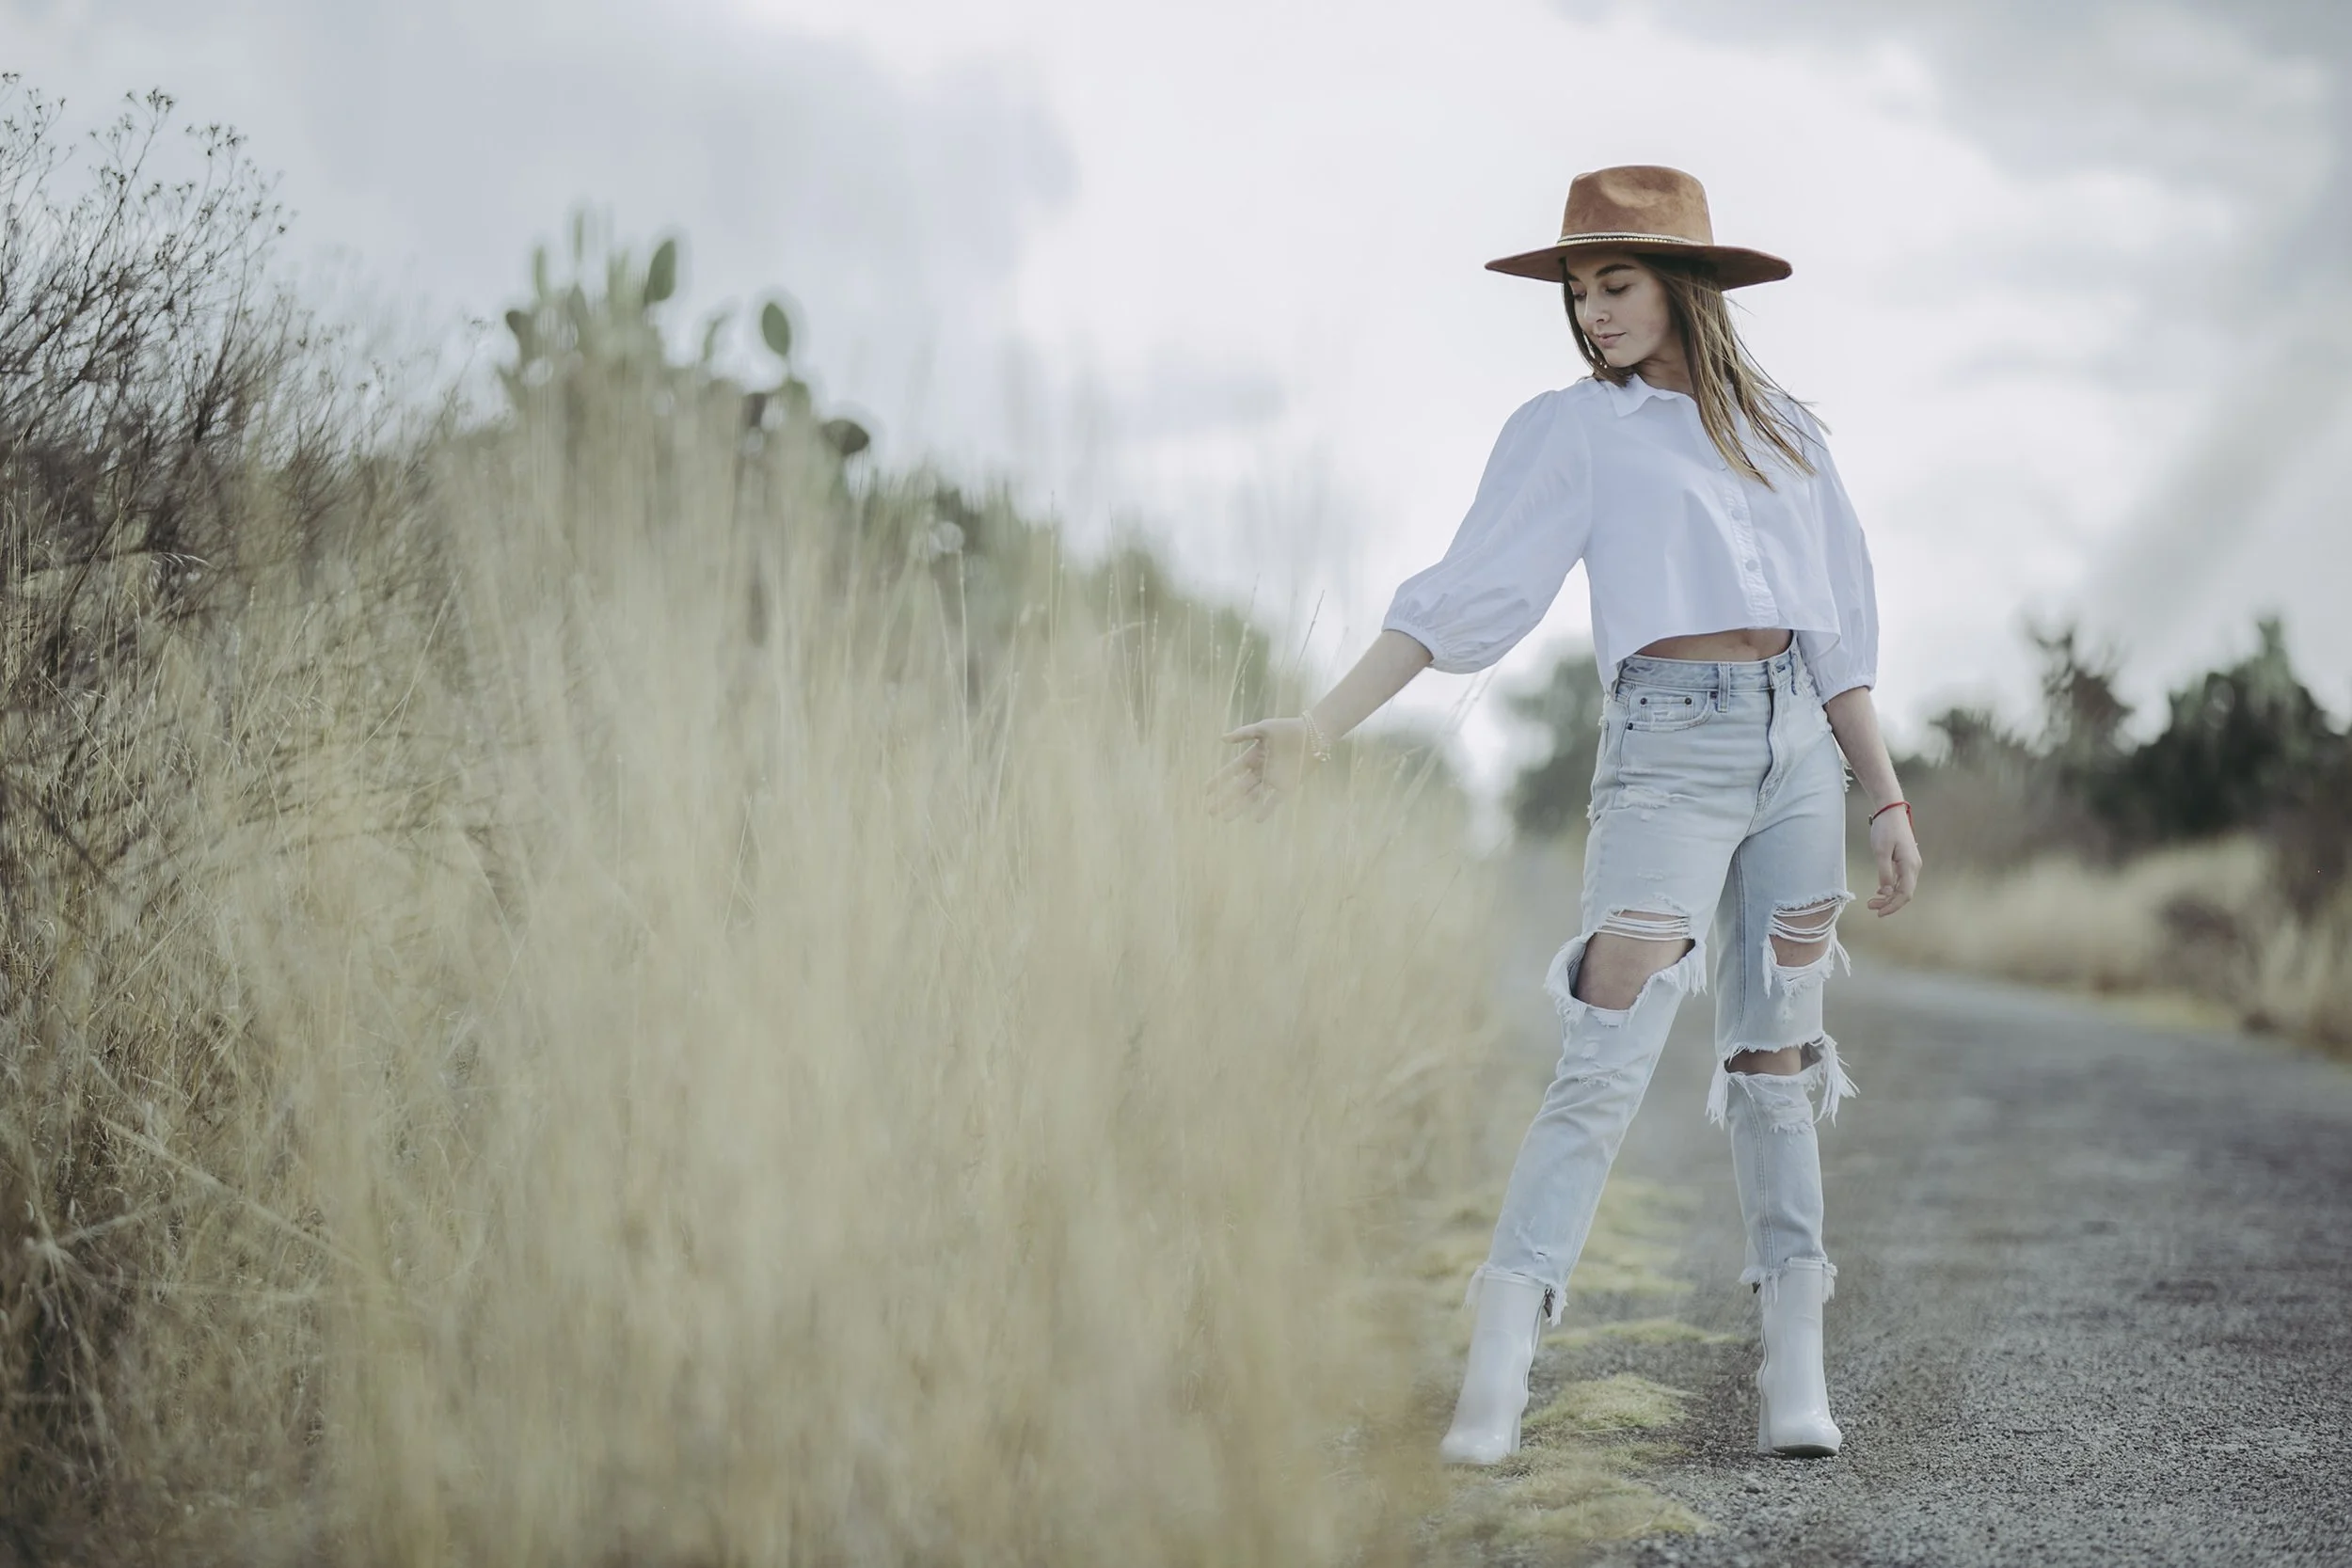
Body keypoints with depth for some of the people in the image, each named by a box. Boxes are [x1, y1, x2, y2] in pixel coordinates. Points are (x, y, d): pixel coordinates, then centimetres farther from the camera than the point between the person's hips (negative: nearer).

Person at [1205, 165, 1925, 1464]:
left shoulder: (1781, 428, 14)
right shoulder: (1570, 430, 3)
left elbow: (1839, 629, 17)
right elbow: (1462, 598, -3)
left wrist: (1886, 797, 13)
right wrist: (1317, 729, -11)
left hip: (1799, 744, 4)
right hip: (1670, 742, -4)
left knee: (1774, 1057, 6)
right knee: (1606, 1062, -13)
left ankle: (1795, 1370, 10)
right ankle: (1489, 1397, -16)